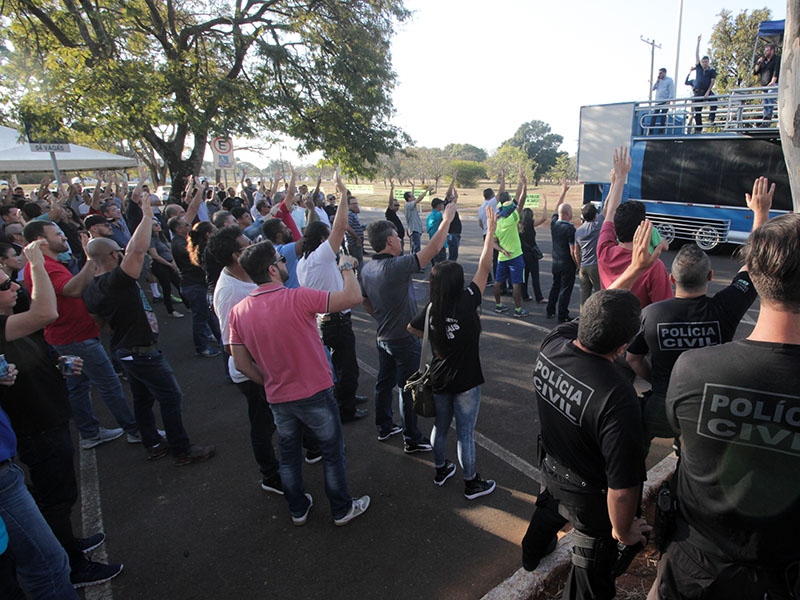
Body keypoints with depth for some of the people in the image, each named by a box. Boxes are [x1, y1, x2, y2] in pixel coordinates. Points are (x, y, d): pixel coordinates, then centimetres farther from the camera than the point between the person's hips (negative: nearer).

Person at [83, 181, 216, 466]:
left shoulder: (91, 289, 4)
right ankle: (182, 450, 11)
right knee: (170, 398, 1)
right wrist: (147, 214, -29)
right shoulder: (117, 280, -25)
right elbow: (138, 249, -38)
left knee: (143, 398, 21)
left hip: (123, 350, 10)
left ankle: (153, 444, 34)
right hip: (143, 352, -10)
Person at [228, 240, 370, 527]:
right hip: (315, 393, -4)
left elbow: (241, 363, -1)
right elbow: (353, 297, -25)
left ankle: (298, 509, 42)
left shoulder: (238, 311, -7)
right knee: (332, 452, 16)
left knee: (288, 456, 24)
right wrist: (346, 267, -7)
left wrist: (269, 383, 13)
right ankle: (342, 509, 33)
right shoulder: (298, 298, -25)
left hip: (278, 399, 5)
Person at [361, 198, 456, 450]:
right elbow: (433, 249, -26)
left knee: (384, 382, 20)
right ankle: (412, 439, 19)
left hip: (383, 337, 8)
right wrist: (447, 219, -15)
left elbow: (365, 301, 11)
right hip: (404, 339, -8)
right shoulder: (397, 266, -27)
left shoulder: (367, 268, -1)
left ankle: (384, 427, 37)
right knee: (408, 390, 5)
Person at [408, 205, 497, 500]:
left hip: (438, 379, 5)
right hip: (465, 381, -4)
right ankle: (472, 484, 27)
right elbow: (484, 268, -15)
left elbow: (412, 328, 10)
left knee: (440, 426, 22)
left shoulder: (431, 310, -10)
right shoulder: (466, 303, -23)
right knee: (465, 434, 10)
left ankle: (440, 470, 42)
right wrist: (490, 231, -8)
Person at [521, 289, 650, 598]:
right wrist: (623, 532, -13)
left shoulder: (552, 344, -24)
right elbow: (622, 488, -35)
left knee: (548, 511, 39)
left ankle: (532, 553, 70)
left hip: (550, 470, 7)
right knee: (591, 565, 24)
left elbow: (581, 323, 1)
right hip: (590, 496, -6)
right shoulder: (618, 399, -42)